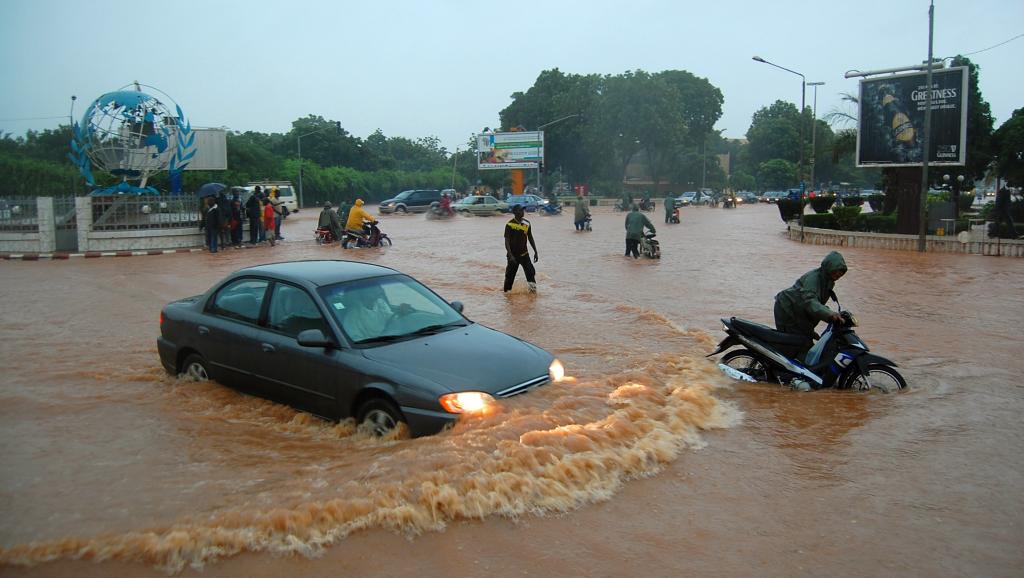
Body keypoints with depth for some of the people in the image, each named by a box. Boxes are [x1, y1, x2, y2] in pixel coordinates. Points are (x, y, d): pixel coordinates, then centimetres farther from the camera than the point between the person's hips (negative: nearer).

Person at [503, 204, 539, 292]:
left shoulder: (527, 224, 2)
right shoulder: (509, 224, -14)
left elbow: (530, 238, 12)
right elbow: (507, 241, -16)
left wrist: (535, 252, 11)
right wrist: (510, 255, -24)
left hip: (524, 254, 4)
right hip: (513, 255, -4)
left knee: (531, 272, -1)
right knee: (510, 275, 5)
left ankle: (533, 288, 12)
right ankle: (507, 291, 20)